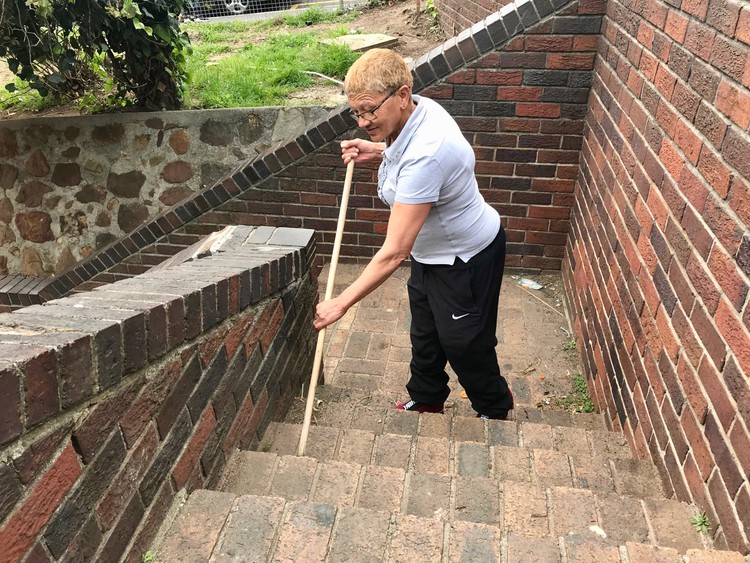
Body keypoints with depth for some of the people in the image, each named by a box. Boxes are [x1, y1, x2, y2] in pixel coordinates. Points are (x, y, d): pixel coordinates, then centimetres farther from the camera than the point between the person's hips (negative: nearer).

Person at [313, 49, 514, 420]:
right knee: (424, 334, 24)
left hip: (466, 259, -9)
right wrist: (377, 151, -2)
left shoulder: (425, 156, -39)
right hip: (431, 251, 9)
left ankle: (495, 410, 41)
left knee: (465, 345, 12)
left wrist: (342, 303, -31)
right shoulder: (415, 110, -11)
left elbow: (394, 252, -38)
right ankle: (426, 401, 49)